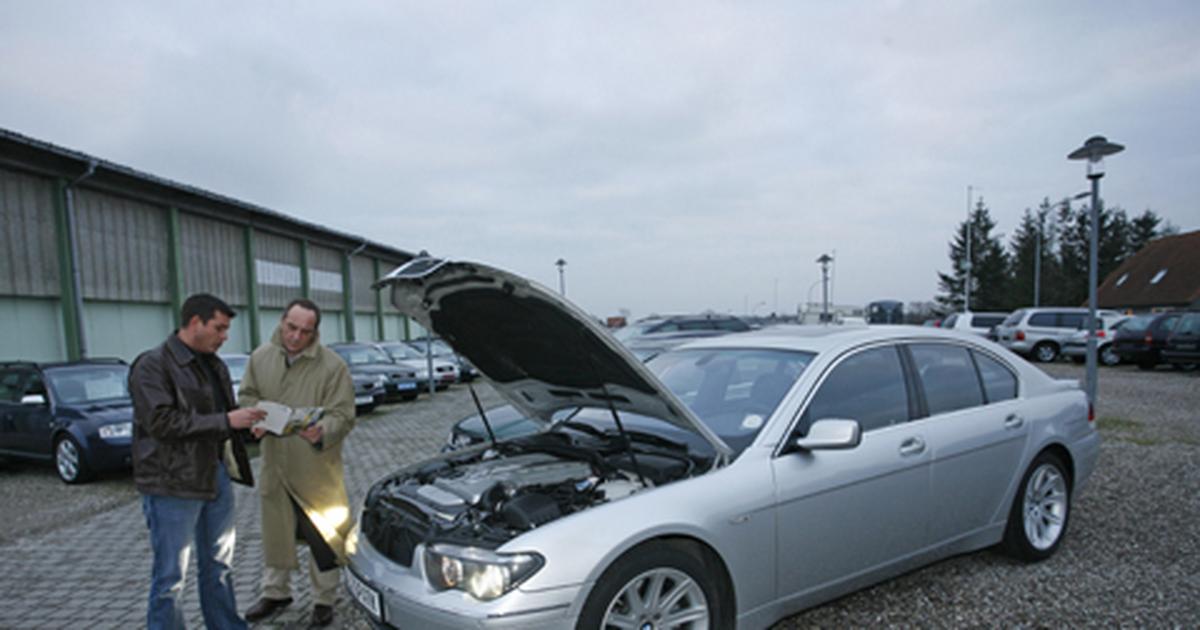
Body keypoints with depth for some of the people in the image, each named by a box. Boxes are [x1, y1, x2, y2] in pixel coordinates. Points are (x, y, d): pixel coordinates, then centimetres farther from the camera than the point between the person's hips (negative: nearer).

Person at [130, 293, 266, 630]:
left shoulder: (214, 365, 12)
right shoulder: (153, 365, -11)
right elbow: (162, 423, -22)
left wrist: (248, 420, 5)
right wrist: (226, 421, -22)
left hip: (217, 476, 8)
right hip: (174, 486, -8)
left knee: (219, 567, 18)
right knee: (170, 578, 3)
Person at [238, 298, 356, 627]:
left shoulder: (332, 365, -13)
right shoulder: (261, 357, 1)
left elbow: (343, 416, -13)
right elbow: (247, 396, 13)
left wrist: (322, 431, -33)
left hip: (317, 468, -4)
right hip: (274, 463, 4)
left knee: (322, 537, 6)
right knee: (275, 531, 20)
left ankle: (324, 600, 24)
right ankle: (274, 592, 40)